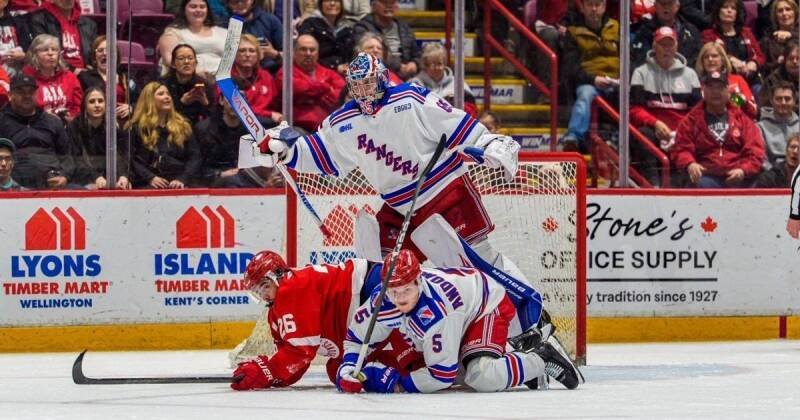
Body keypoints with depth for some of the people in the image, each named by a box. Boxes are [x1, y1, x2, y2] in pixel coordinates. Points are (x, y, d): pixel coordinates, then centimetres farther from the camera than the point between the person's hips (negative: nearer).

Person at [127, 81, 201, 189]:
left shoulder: (183, 126, 17)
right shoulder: (136, 128, 10)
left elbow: (195, 157, 12)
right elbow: (131, 159, 2)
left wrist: (182, 180, -5)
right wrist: (150, 178, -13)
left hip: (177, 184, 2)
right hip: (148, 185, -2)